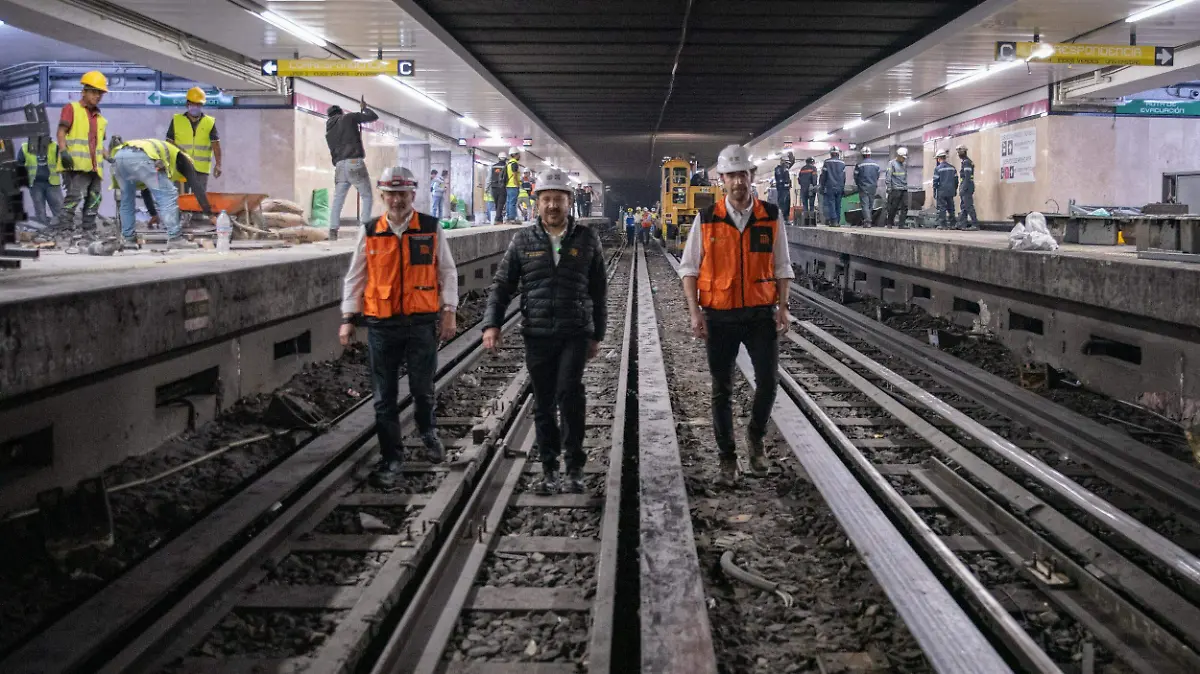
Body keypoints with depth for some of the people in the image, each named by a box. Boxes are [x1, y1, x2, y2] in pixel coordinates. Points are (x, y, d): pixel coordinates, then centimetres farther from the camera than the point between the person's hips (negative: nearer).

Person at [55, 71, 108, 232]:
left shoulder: (100, 118, 24)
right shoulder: (71, 108, 6)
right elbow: (61, 132, -3)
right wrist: (64, 151, -19)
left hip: (94, 167, 7)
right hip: (77, 165, -7)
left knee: (93, 201, 7)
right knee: (75, 195, -20)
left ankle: (89, 229, 13)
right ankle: (63, 228, -20)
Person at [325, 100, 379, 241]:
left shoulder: (329, 131, 21)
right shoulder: (349, 117, 6)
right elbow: (373, 117, 9)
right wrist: (364, 108, 27)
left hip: (339, 165, 5)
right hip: (355, 162, -5)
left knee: (337, 199, 6)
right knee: (367, 197, 1)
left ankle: (333, 230, -2)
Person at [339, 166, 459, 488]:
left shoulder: (431, 229, 0)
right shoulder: (369, 232, 3)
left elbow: (447, 272, 5)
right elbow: (355, 277, 7)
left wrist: (449, 311, -1)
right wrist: (347, 318, 3)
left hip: (422, 323, -1)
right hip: (382, 325, 1)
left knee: (423, 389, 10)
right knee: (384, 397, 5)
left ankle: (428, 433, 40)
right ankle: (391, 459, 17)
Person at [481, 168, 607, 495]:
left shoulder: (586, 238, 5)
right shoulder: (524, 240, 5)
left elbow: (599, 290, 9)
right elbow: (502, 284, 7)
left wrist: (597, 335, 8)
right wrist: (492, 324, -6)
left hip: (576, 333, -2)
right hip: (537, 334, 2)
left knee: (569, 391, -18)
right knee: (544, 404, 7)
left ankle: (575, 466, -4)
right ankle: (549, 468, 20)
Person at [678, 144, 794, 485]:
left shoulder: (771, 217, 2)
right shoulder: (706, 220, -2)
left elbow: (782, 267, 7)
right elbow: (689, 268, 1)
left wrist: (782, 307, -3)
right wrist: (695, 313, -7)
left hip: (761, 315, 1)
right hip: (720, 316, 0)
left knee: (767, 383, -4)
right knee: (722, 390, 7)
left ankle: (756, 436, 25)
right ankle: (727, 456, 21)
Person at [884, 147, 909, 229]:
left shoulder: (904, 165, 18)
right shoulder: (892, 163, -1)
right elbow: (888, 176, -5)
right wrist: (889, 188, -11)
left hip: (904, 189, 6)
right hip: (895, 189, -6)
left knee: (905, 206, -3)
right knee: (893, 207, -3)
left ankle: (902, 224, -2)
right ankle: (890, 222, 11)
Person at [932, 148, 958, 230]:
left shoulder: (937, 168, -8)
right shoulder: (952, 168, 7)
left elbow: (935, 181, -9)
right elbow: (956, 180, 11)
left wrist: (934, 192, -2)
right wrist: (955, 190, 20)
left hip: (941, 192, -5)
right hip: (950, 192, 5)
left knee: (941, 208, -1)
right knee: (950, 208, 12)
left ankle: (942, 224, -3)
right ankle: (953, 223, 14)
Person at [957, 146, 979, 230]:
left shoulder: (966, 161, -13)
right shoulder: (963, 161, 19)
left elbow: (967, 176, -21)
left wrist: (964, 188, -24)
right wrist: (961, 188, 21)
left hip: (967, 186, -11)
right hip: (963, 186, 11)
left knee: (969, 206, -10)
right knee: (963, 206, 10)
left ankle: (975, 224, -11)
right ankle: (962, 224, 12)